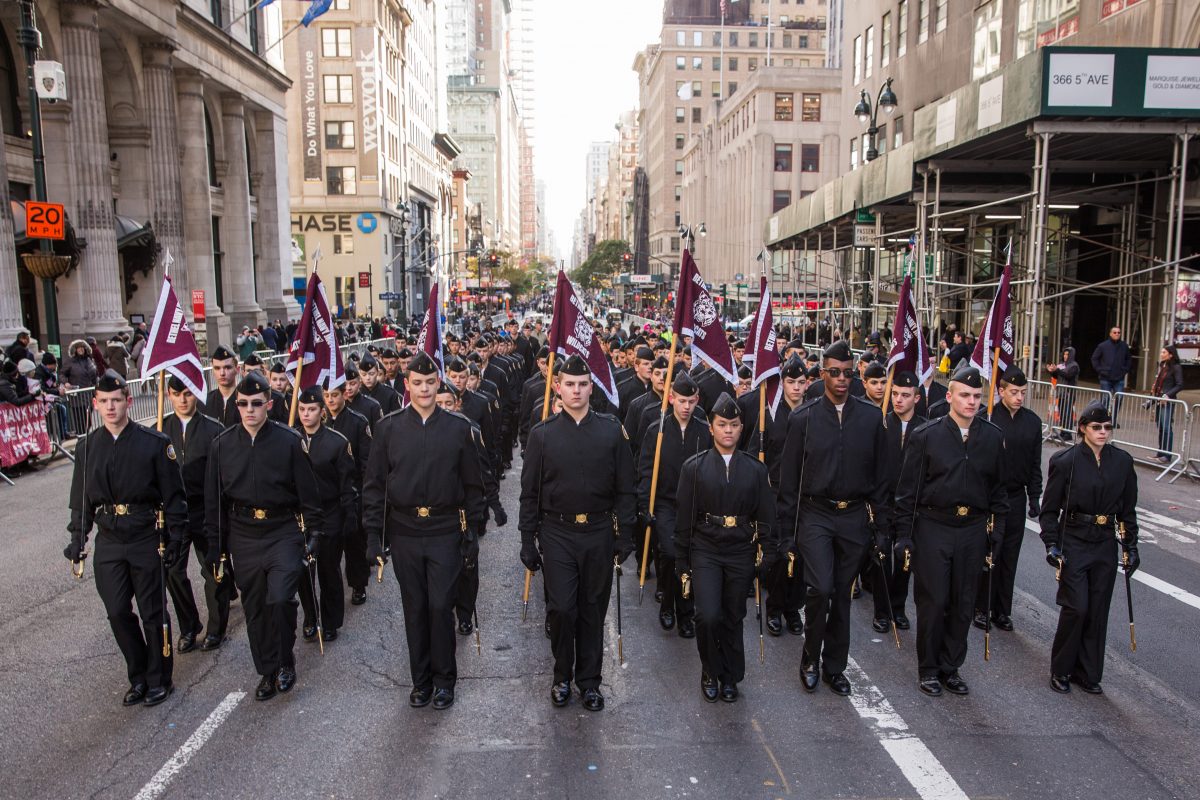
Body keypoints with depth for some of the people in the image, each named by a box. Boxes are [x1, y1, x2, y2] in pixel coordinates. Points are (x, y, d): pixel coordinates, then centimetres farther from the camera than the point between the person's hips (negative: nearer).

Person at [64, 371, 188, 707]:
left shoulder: (154, 443, -8)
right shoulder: (87, 447, 4)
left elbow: (173, 495, -6)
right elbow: (81, 500, 12)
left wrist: (174, 538, -8)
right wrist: (77, 540, 9)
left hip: (147, 540, -4)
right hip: (108, 542, 4)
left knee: (153, 612, 6)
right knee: (117, 612, 7)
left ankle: (159, 680, 22)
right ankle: (138, 677, 26)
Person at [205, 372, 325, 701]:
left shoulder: (290, 441, -8)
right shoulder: (223, 443, 1)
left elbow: (308, 492, -2)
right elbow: (214, 499, 7)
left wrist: (314, 533, -4)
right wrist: (215, 544, 7)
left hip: (283, 532, -3)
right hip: (243, 536, 3)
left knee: (280, 599, -15)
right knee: (254, 608, 11)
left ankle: (285, 661, 10)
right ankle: (267, 671, 28)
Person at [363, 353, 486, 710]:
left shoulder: (459, 427, -1)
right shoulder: (389, 427, 0)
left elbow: (473, 484, 3)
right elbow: (374, 484, 2)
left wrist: (472, 532, 1)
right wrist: (373, 535, -2)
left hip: (445, 532, -1)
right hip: (404, 533, 1)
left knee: (441, 606, 1)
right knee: (414, 609, 10)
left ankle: (444, 679, 20)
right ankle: (421, 680, 26)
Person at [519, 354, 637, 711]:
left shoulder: (612, 431, 0)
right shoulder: (542, 434, -1)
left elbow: (626, 490, 3)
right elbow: (529, 493, 3)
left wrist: (625, 535, -1)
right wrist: (528, 541, 0)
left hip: (598, 534, 1)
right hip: (557, 533, -1)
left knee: (593, 609, 10)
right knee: (561, 608, -2)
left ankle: (589, 680, 26)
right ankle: (562, 676, 21)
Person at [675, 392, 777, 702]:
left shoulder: (756, 469, 3)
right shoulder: (693, 467, -2)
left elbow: (766, 517, 7)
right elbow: (684, 517, 1)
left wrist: (768, 555, 2)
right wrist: (682, 561, 1)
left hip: (741, 553, 2)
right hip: (705, 552, -2)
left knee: (733, 618, 10)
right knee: (708, 616, -12)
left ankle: (730, 676, 29)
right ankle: (710, 671, 14)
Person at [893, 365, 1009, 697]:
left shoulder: (993, 437, 2)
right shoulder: (925, 435, -8)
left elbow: (999, 487, 12)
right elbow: (907, 489, -5)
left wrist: (997, 528, 7)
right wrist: (904, 535, -7)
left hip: (973, 529, 3)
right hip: (933, 527, -3)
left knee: (963, 604, 11)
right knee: (932, 601, 3)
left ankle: (951, 667, 27)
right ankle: (928, 669, 19)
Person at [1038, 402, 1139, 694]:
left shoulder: (1122, 461, 2)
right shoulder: (1065, 461, -8)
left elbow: (1128, 509, 10)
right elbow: (1049, 509, -4)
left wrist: (1130, 546, 8)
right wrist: (1051, 544, -11)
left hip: (1106, 544, 4)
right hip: (1073, 542, -4)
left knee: (1098, 611, 8)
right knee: (1076, 607, -8)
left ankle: (1087, 673, 23)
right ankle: (1060, 670, 11)